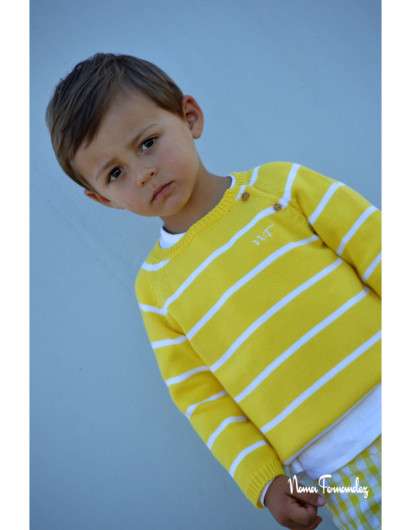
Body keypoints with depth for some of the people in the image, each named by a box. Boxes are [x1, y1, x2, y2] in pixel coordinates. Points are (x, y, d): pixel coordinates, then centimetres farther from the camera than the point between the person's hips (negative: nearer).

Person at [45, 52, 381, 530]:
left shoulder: (278, 184, -4)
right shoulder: (155, 285, 2)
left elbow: (372, 248, -2)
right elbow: (199, 395, 4)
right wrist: (263, 479, -2)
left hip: (378, 398, 0)